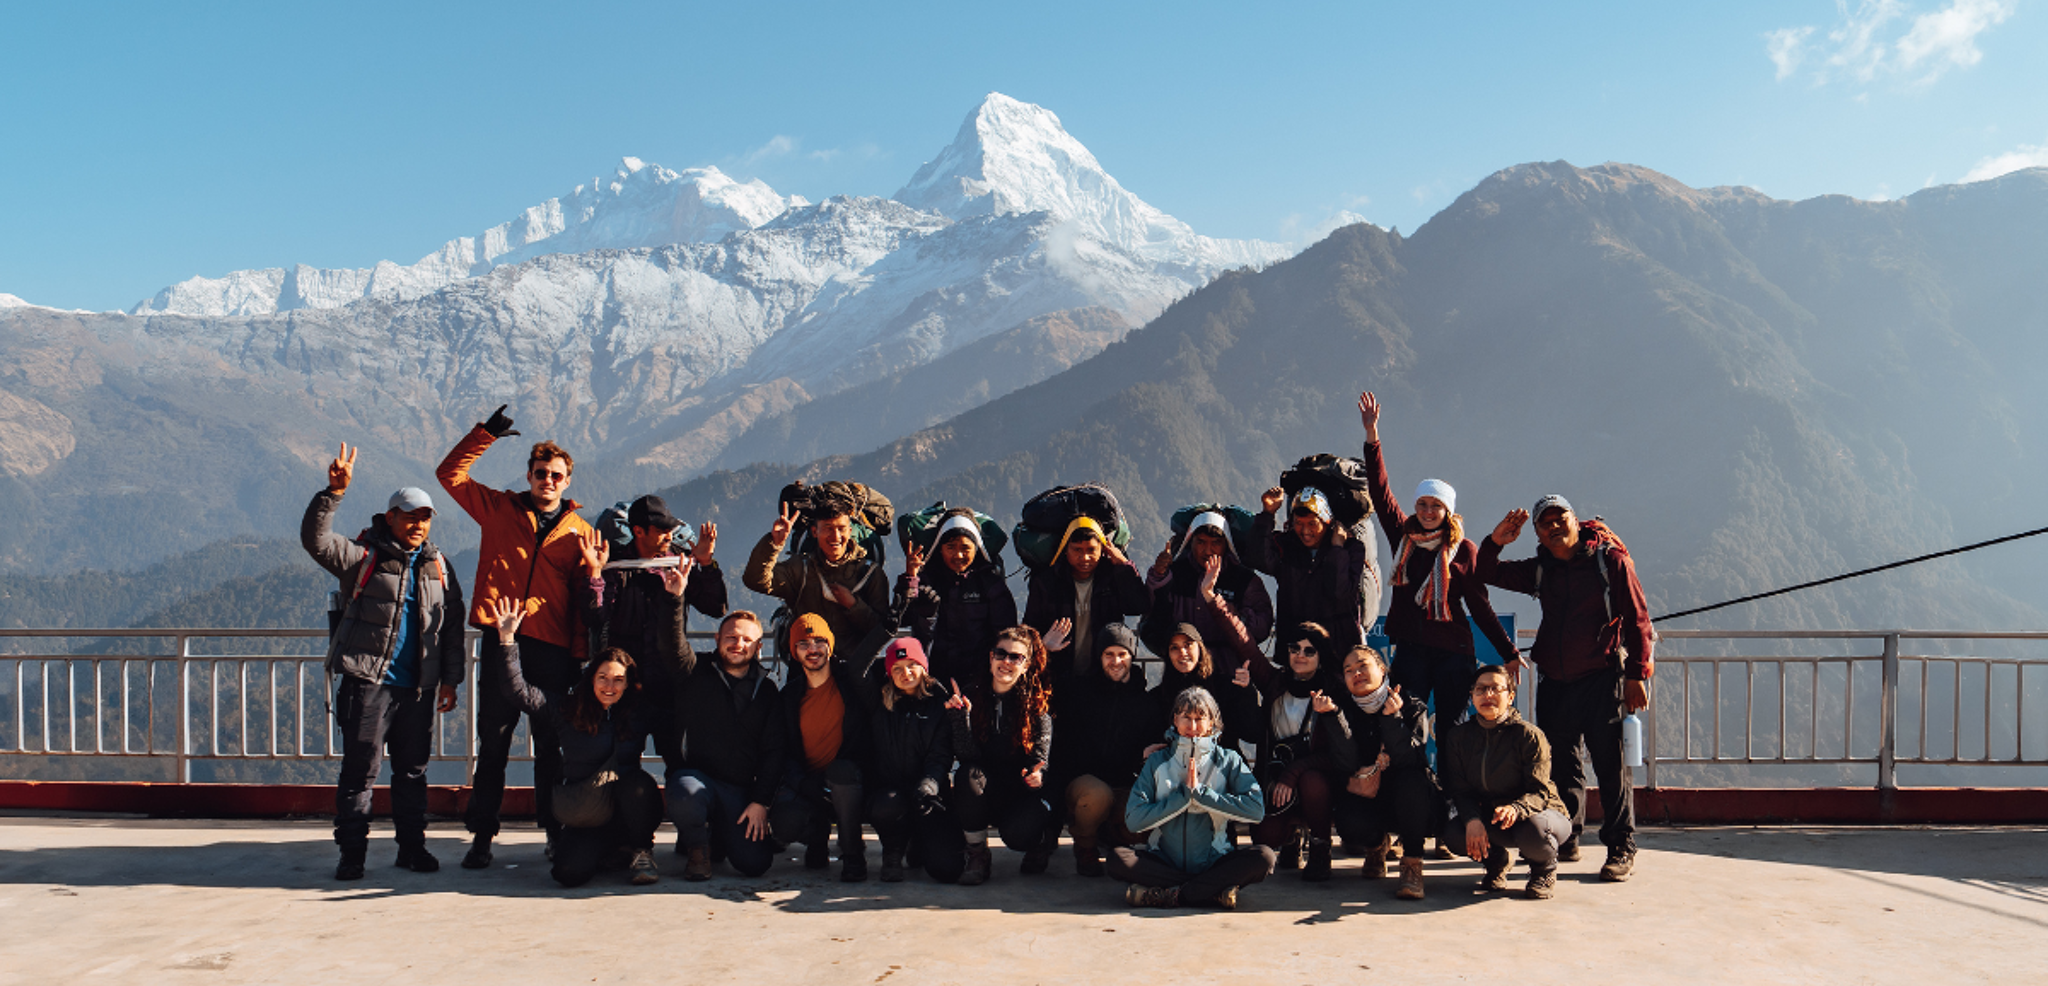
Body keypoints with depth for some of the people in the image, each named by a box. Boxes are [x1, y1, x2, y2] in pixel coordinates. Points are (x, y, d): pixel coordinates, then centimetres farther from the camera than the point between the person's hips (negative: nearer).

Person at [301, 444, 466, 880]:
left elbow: (453, 626, 14)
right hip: (368, 682, -4)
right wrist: (335, 492, -27)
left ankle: (412, 847, 21)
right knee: (359, 769, -1)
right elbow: (316, 539, -16)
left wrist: (450, 678, 9)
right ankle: (351, 852, 8)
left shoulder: (437, 566, 13)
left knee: (413, 770, 11)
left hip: (418, 687, 4)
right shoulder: (364, 556, 1)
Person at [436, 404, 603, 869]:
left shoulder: (579, 531, 11)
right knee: (493, 742, 2)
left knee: (550, 745, 7)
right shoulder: (499, 509, 12)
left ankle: (555, 831, 17)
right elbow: (450, 473, 11)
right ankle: (481, 835, 10)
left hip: (552, 648, 0)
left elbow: (586, 600, 10)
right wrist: (486, 434, 4)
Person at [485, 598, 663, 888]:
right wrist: (507, 640, -7)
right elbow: (518, 691, 0)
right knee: (569, 872, -26)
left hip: (628, 811, -1)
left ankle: (642, 852, -8)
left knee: (636, 781, -35)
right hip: (587, 819, 1)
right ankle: (615, 850, 11)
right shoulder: (567, 709, 4)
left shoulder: (639, 715, 3)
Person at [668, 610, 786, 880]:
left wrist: (761, 801, -3)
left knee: (755, 862, -13)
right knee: (685, 800, -39)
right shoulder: (695, 673, 4)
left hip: (740, 790, 3)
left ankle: (718, 835, 24)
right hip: (694, 774, -3)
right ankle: (698, 846, -2)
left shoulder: (767, 692, 10)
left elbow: (773, 752, 7)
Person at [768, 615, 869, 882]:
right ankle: (818, 835, 11)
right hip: (808, 787, 2)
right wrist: (806, 785, -13)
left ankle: (853, 854, -16)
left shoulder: (851, 681, 0)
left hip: (849, 782, -2)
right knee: (784, 824, -30)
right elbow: (784, 752, 5)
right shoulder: (789, 695, 6)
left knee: (841, 770, -38)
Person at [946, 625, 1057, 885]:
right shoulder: (971, 696, -4)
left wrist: (1037, 775, -32)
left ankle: (1044, 838, 10)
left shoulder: (1037, 703, -6)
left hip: (1024, 793, -2)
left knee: (1017, 834, -31)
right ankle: (978, 857, -11)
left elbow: (1040, 758, -9)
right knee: (968, 774, -30)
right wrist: (961, 715, -29)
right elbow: (966, 754, -14)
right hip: (983, 795, 2)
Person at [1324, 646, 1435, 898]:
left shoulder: (1411, 708, -7)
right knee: (1351, 824, -33)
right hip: (1364, 800, 1)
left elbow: (1409, 761, -23)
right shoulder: (1343, 710, -3)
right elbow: (1346, 767, -19)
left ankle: (1412, 863, -21)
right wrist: (1332, 716, -28)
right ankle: (1376, 844, 8)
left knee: (1411, 779, -35)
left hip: (1408, 801, -1)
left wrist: (1391, 718, -32)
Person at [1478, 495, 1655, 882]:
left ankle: (1621, 849, 5)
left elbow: (1637, 618, -3)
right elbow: (1489, 574, 16)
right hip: (1555, 683, 5)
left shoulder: (1611, 560, -2)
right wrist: (1496, 542, -4)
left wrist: (1637, 674, -8)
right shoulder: (1540, 570, 11)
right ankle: (1566, 841, 22)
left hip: (1603, 680, -5)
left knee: (1611, 765, -4)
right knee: (1561, 765, 10)